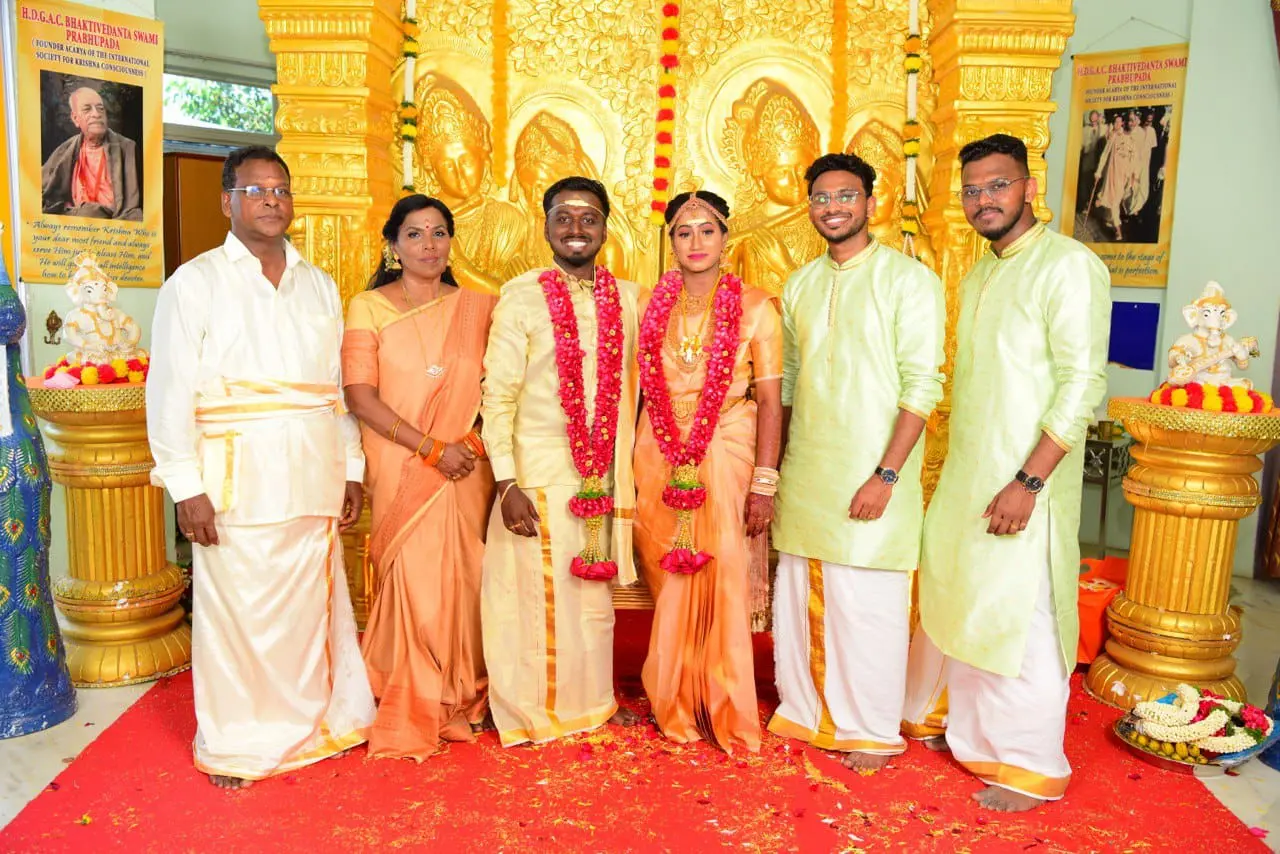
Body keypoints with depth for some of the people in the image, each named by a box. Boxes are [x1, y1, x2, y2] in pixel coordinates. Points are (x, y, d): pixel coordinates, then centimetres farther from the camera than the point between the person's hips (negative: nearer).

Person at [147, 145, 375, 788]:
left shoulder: (319, 286, 14)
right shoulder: (195, 282, 1)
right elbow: (171, 392, -4)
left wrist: (352, 469, 9)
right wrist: (187, 487, -10)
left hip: (314, 480, 4)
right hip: (238, 480, -4)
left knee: (312, 605, 10)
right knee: (237, 610, 3)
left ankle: (313, 721, 29)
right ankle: (234, 744, 21)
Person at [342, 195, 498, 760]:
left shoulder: (477, 308, 9)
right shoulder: (369, 307, 1)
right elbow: (359, 395, -7)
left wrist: (476, 440, -8)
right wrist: (431, 448, -12)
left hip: (468, 472, 3)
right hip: (402, 472, -2)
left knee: (463, 582, 6)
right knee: (414, 582, -2)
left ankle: (462, 702, 24)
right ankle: (413, 713, 16)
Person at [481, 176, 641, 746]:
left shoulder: (627, 297, 7)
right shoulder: (521, 296, -6)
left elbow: (630, 389, 12)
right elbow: (498, 395, -8)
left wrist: (627, 474, 10)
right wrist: (507, 483, -14)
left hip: (605, 477, 4)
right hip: (540, 474, -4)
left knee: (596, 593, 14)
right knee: (540, 592, 4)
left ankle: (593, 702, 32)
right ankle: (536, 712, 23)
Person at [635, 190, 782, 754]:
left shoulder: (756, 307, -1)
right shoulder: (649, 304, 8)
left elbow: (770, 400, -4)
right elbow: (635, 389, 9)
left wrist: (764, 484, -10)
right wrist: (627, 470, 5)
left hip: (726, 458, -2)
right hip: (659, 459, 3)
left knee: (724, 584, 0)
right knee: (670, 585, 8)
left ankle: (727, 715, 18)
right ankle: (675, 708, 25)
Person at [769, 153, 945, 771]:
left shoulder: (907, 278, -6)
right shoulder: (800, 284, 11)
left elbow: (921, 385, -11)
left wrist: (886, 475, -17)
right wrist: (772, 470, 11)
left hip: (871, 474, -5)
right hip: (803, 471, 5)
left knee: (867, 605, 3)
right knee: (800, 597, 13)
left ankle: (872, 731, 22)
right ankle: (805, 711, 32)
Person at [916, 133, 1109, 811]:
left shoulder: (1069, 265, -12)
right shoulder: (977, 277, 14)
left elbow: (1082, 385, -18)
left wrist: (1027, 482, -21)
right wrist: (956, 471, 14)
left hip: (1022, 483, -8)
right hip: (964, 476, 8)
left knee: (1021, 622, 0)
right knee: (961, 608, 16)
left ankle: (1033, 767, 19)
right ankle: (972, 731, 35)